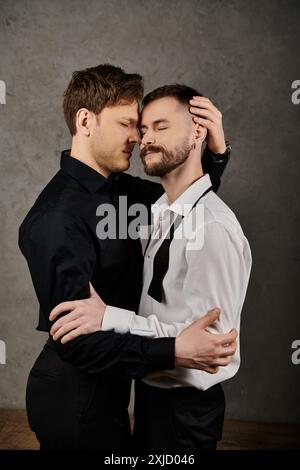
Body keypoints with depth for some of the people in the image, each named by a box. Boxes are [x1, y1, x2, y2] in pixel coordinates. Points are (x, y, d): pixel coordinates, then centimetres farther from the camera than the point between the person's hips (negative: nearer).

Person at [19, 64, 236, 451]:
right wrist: (175, 351, -34)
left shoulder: (116, 189, 1)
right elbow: (75, 339, -29)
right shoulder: (57, 217, -28)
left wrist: (216, 151, -6)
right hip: (74, 398, -8)